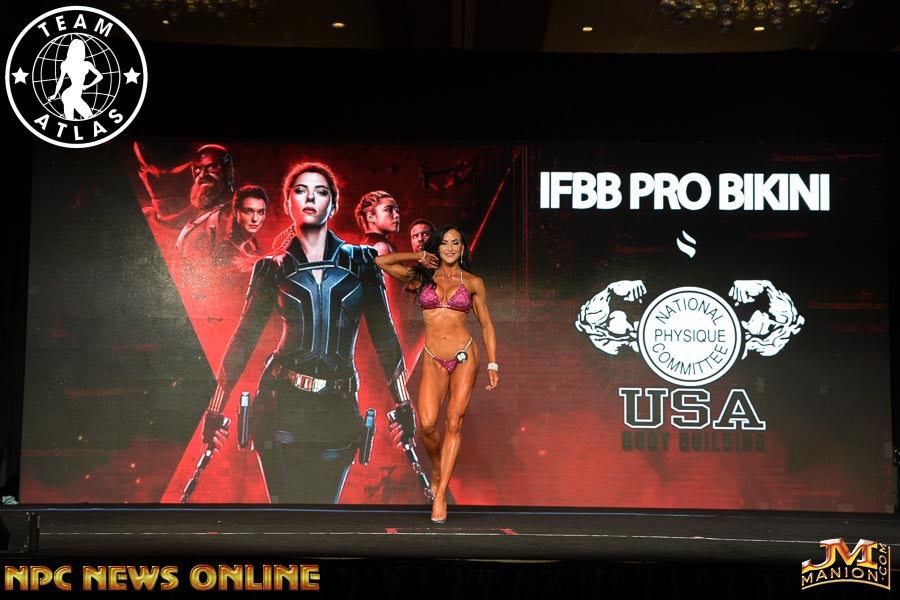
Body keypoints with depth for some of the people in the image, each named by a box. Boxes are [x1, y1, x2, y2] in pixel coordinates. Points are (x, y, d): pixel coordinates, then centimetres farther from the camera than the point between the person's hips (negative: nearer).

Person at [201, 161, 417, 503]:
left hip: (339, 411, 1)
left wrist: (402, 405, 5)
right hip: (283, 405, -1)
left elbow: (383, 334, 8)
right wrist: (215, 411, 4)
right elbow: (244, 338, 7)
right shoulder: (272, 269, 6)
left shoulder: (361, 261, 7)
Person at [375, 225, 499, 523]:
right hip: (434, 361, 0)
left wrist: (492, 365, 4)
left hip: (464, 356, 0)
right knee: (427, 423, -16)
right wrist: (420, 256, 7)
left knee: (454, 423, -6)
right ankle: (437, 469, 15)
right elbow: (382, 261, 7)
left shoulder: (473, 283, 7)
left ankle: (440, 495, 0)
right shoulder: (423, 276, 9)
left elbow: (486, 325, 11)